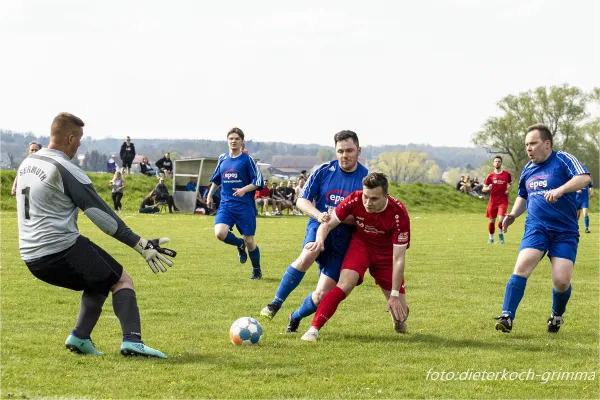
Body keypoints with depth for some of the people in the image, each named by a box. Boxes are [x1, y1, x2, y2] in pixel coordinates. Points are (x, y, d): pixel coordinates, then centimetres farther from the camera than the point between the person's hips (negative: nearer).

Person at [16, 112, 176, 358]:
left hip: (31, 257, 8)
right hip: (62, 251, -8)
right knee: (122, 280, 2)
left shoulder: (26, 164, 13)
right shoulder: (65, 170, -12)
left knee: (100, 281, 23)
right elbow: (101, 214, -14)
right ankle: (132, 341, -15)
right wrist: (141, 245, -12)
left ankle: (80, 337, 9)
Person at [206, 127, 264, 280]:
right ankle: (240, 245, 13)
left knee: (249, 241, 0)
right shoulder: (222, 159, 9)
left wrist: (244, 190, -21)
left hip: (245, 206, -3)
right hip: (226, 204, 3)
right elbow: (216, 179, 24)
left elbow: (258, 181, -7)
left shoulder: (247, 160, -5)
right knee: (220, 233, -21)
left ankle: (257, 270, 24)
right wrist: (210, 195, 22)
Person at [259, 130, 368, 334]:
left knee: (322, 295, -6)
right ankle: (275, 303, -25)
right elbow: (302, 201, 3)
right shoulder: (324, 171, -1)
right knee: (308, 255, -36)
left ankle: (296, 317, 27)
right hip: (319, 226, 0)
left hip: (344, 239, 0)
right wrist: (319, 215, -17)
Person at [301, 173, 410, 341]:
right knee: (344, 286, -26)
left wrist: (395, 294, -25)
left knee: (400, 312, 1)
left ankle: (398, 319, 40)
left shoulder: (399, 214, -32)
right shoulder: (355, 200, -27)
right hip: (361, 244, 1)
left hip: (386, 253, -1)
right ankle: (313, 329, -20)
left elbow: (398, 258, -26)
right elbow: (328, 224, -16)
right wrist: (320, 239, -41)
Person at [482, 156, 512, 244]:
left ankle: (500, 233, 11)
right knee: (492, 220, 6)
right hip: (493, 200, 1)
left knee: (501, 218, -17)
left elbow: (510, 183, 20)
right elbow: (484, 189, 3)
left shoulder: (507, 174, 2)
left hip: (503, 200, -1)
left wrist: (508, 189, -1)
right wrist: (488, 188, -20)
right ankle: (491, 238, 23)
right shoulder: (490, 176, 1)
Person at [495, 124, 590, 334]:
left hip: (565, 232, -4)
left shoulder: (563, 159, -5)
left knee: (562, 281, -10)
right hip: (536, 228, 4)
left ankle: (557, 316, 21)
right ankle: (506, 317, -21)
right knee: (522, 267, -20)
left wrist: (560, 190, -35)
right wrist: (513, 214, 10)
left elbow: (584, 177, -21)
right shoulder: (528, 169, 13)